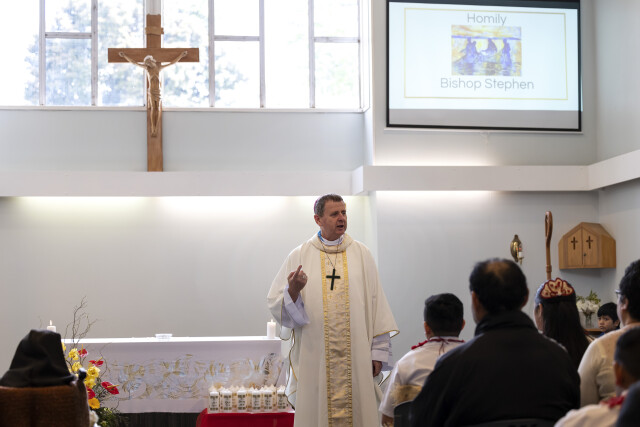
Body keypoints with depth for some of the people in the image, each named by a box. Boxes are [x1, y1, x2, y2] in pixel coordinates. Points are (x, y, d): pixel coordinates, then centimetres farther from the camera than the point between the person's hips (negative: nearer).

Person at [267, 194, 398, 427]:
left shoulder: (361, 254, 7)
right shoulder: (299, 256, 4)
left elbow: (376, 303, 6)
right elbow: (276, 304, 0)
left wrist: (378, 351, 2)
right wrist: (293, 290, -22)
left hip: (356, 358, 1)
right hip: (314, 357, -1)